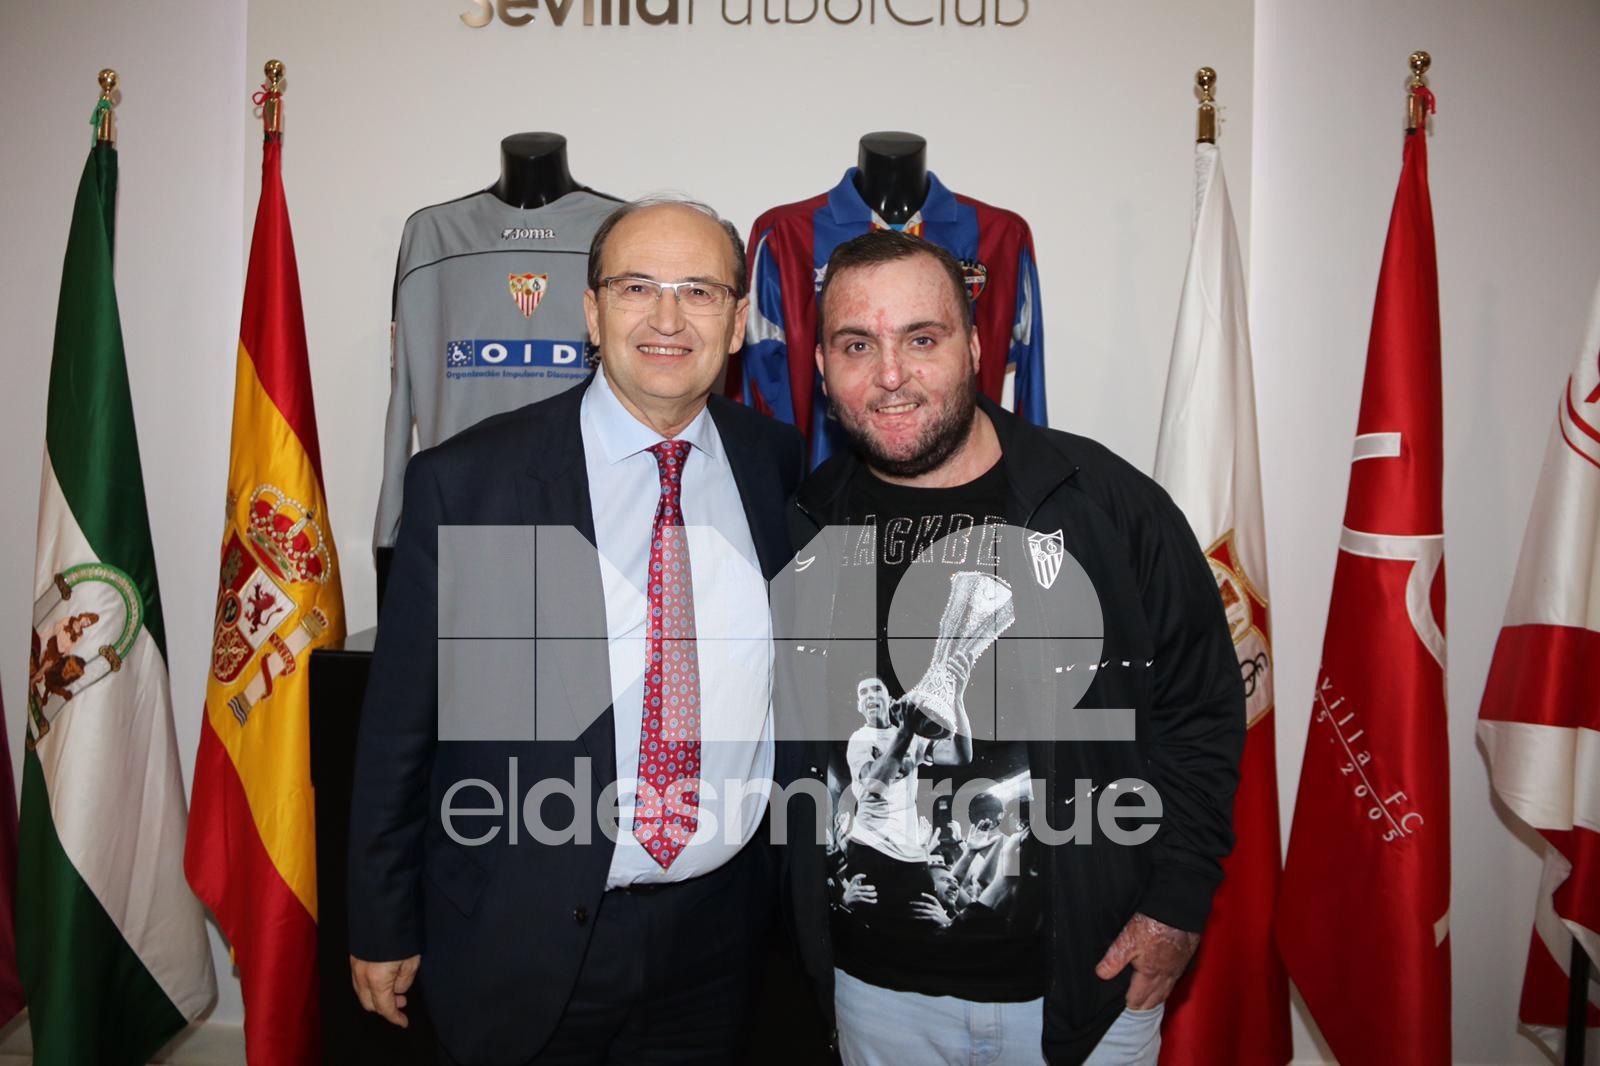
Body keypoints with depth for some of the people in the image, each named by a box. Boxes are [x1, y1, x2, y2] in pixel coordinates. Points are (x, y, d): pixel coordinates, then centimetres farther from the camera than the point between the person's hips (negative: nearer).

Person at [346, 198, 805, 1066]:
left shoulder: (779, 464, -2)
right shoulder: (465, 480, -12)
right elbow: (400, 722, -6)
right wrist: (382, 927, 0)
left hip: (718, 931, 3)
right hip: (524, 938, -2)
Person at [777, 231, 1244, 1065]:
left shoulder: (1109, 503, -10)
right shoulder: (803, 528, -2)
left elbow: (1201, 709, -4)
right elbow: (764, 736, 7)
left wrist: (1177, 902, -7)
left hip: (1090, 977, -1)